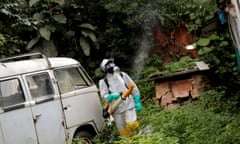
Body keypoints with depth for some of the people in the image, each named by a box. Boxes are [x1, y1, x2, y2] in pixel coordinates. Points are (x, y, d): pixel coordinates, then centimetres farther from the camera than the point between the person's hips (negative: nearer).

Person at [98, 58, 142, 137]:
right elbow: (104, 96, -6)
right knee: (123, 131, 3)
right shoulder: (103, 82, 5)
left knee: (131, 125, -20)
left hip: (129, 105, 0)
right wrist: (112, 96, -26)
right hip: (117, 110, 1)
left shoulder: (123, 75, 8)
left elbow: (134, 89, 11)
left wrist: (137, 102, 6)